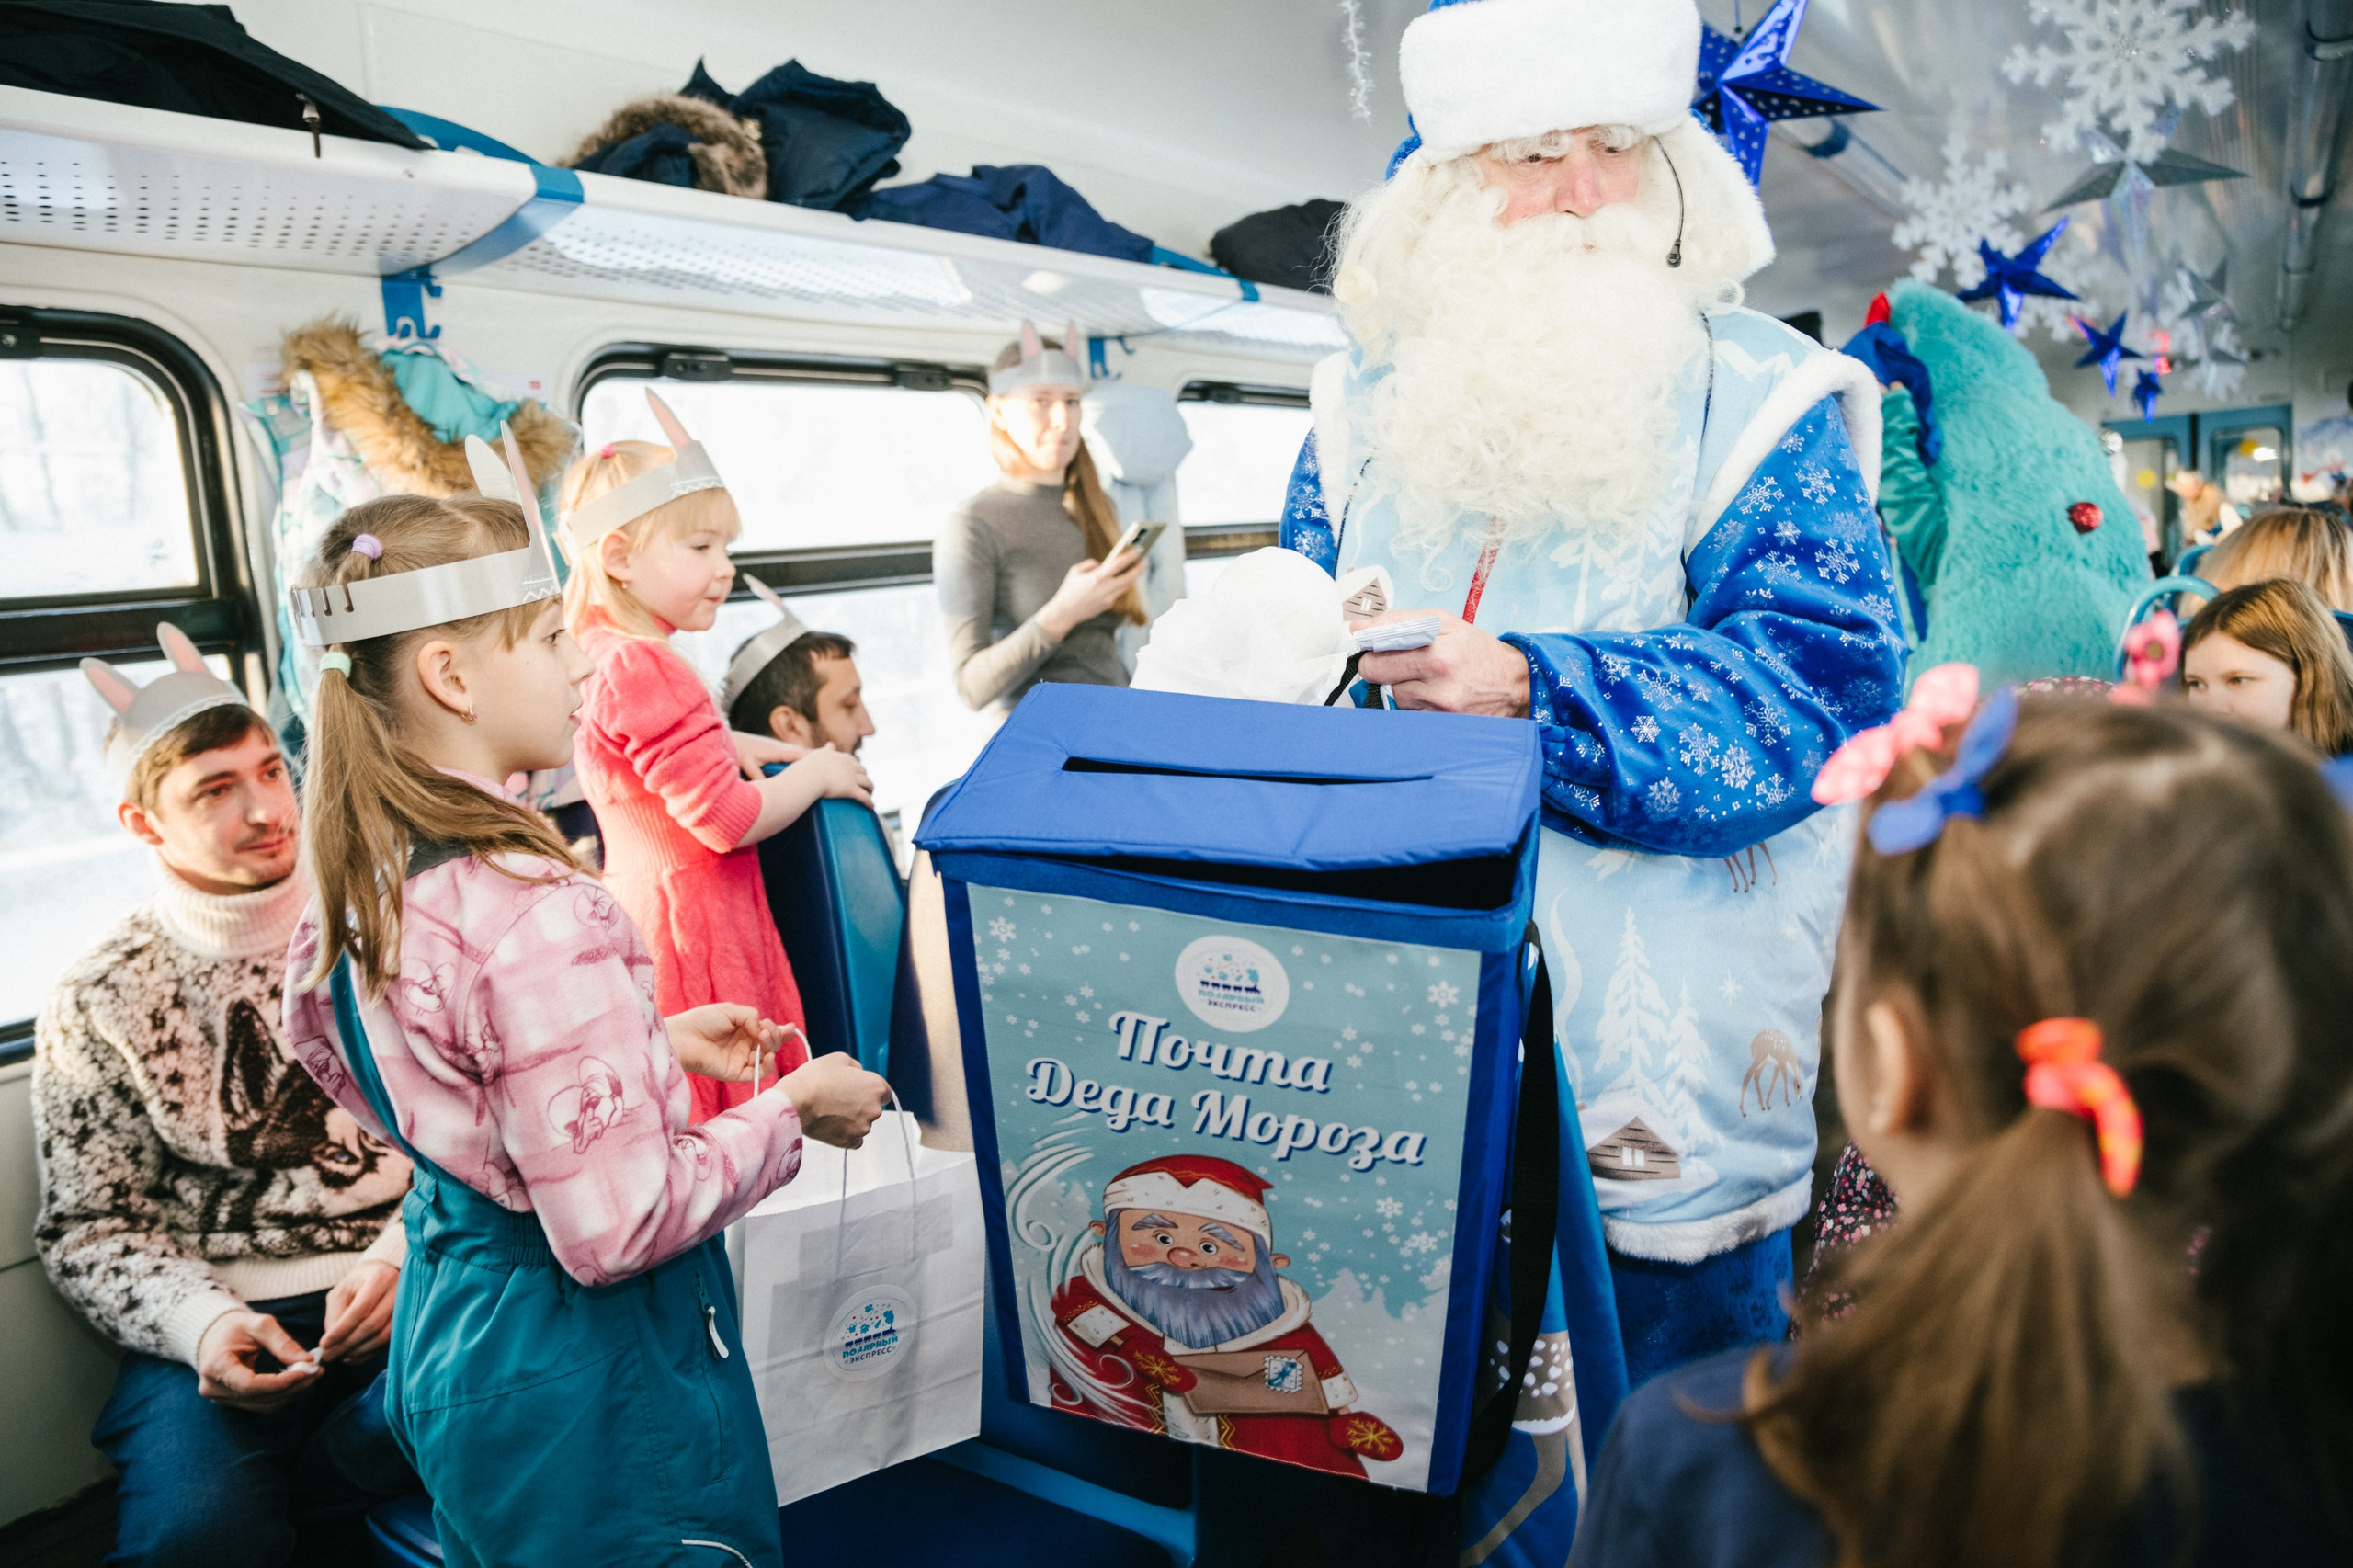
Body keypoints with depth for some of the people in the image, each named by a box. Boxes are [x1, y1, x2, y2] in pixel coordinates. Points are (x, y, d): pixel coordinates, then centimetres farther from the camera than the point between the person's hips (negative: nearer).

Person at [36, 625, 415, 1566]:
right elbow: (87, 1226, 6)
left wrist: (399, 1257, -11)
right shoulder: (98, 1005, 4)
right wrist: (200, 1322, -14)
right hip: (218, 1323, -1)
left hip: (401, 1286, 1)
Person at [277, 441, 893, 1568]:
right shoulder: (532, 913, -30)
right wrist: (792, 1111, -14)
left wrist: (652, 1040, 10)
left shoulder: (362, 874, -1)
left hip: (448, 1331, 9)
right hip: (586, 1381, -9)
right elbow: (617, 1225, -29)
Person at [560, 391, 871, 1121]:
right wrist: (816, 772, -8)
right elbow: (728, 819, -24)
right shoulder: (646, 669, -23)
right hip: (691, 936, -10)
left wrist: (720, 743, 14)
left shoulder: (597, 653, 9)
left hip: (641, 908, 10)